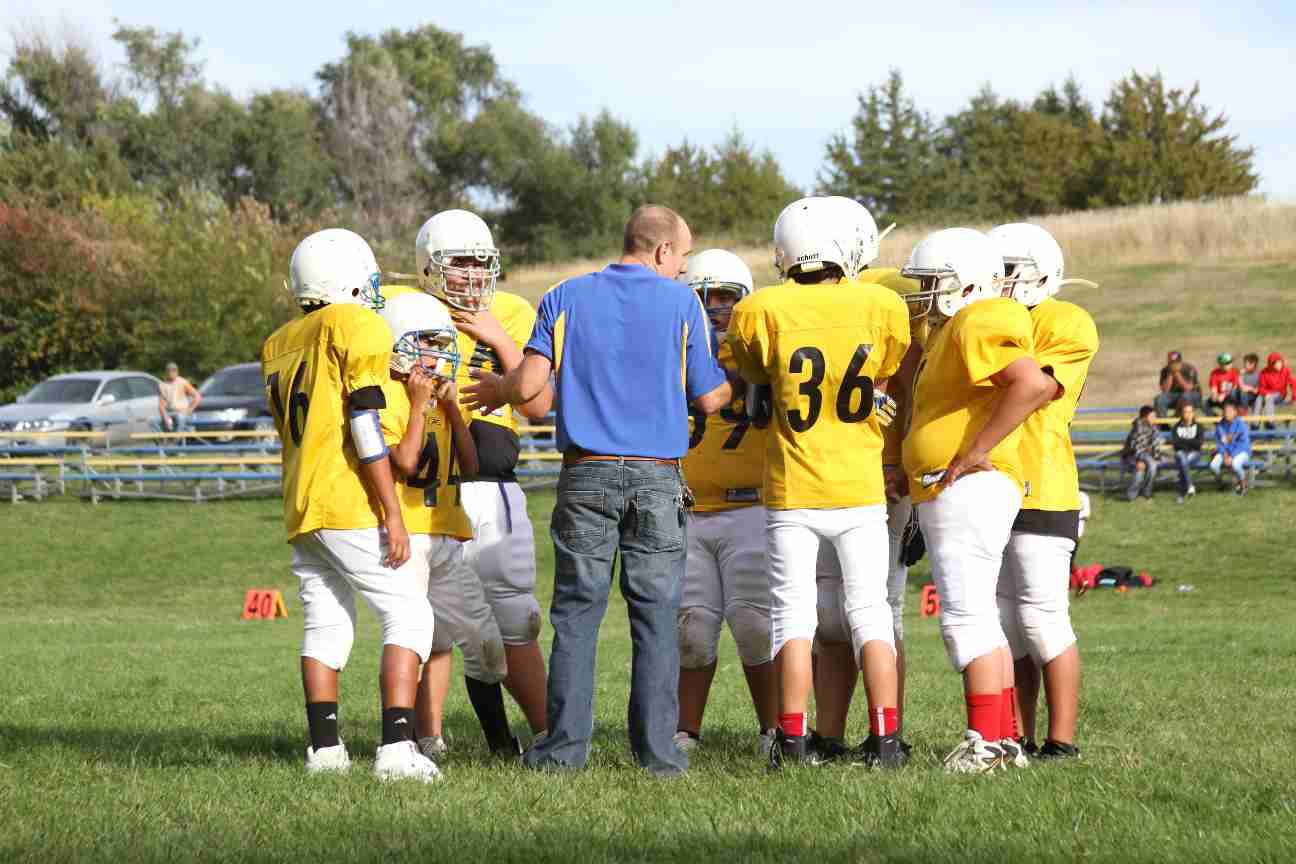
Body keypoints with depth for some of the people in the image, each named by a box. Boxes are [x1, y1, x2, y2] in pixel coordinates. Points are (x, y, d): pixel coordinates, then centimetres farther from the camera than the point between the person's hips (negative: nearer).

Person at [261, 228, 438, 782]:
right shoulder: (358, 327, -6)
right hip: (352, 508, -7)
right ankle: (397, 748, -14)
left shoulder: (279, 346, 17)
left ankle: (324, 748, 7)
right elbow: (367, 426, -13)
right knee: (409, 616, -3)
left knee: (325, 626, 12)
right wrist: (392, 514, -13)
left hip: (300, 509, 7)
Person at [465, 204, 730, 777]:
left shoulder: (567, 298, 5)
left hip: (586, 476, 1)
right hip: (657, 478, -1)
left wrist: (494, 391, 17)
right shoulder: (682, 303, 1)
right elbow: (710, 400, 2)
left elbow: (528, 386, -4)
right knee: (656, 616, 3)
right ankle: (657, 749, 2)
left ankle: (566, 746, 3)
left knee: (577, 612, 5)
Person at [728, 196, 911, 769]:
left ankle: (793, 740, 2)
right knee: (869, 614, 8)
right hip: (860, 492, 1)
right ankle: (886, 737, 5)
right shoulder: (882, 307, -6)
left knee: (793, 615, 5)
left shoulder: (761, 313, -9)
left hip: (791, 495, -1)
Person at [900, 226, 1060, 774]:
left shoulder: (979, 325, -13)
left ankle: (986, 743, -10)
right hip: (951, 496, 11)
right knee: (980, 619, 13)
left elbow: (1032, 385, -26)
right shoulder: (954, 331, 19)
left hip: (967, 490, -11)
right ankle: (1005, 739, 17)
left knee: (966, 616, -10)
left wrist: (975, 453, -22)